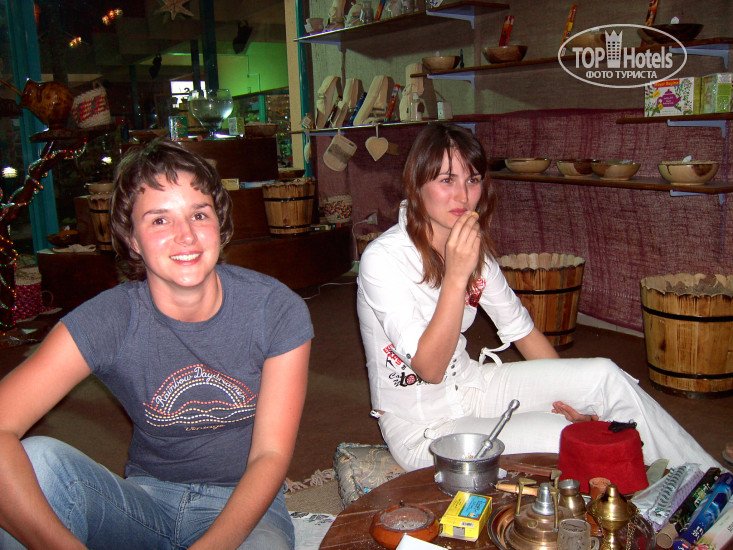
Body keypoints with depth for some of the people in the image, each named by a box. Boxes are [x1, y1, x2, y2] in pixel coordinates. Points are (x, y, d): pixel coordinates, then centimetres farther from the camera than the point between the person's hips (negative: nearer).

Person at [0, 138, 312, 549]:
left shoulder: (278, 310, -13)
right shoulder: (105, 322, -14)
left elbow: (271, 457, -13)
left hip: (245, 504, -1)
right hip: (146, 500, 2)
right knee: (34, 460, -26)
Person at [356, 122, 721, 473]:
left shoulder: (474, 247, 0)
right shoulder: (383, 258, -22)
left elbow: (522, 330, 8)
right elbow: (430, 369, -27)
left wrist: (572, 396, -1)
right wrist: (457, 275, -35)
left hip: (468, 388, 7)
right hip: (420, 430, -6)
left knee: (603, 375, -11)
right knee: (560, 436, -25)